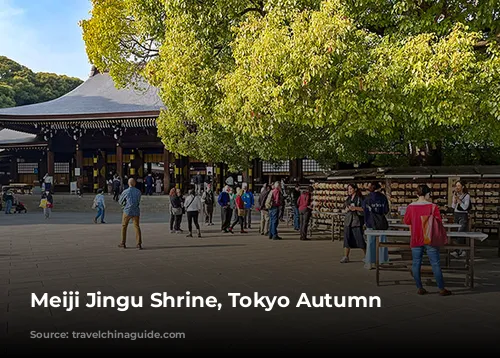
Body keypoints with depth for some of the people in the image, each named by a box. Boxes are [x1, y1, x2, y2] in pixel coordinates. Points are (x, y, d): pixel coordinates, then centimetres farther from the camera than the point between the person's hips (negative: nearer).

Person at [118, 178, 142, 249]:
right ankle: (139, 244, -9)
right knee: (137, 227, 3)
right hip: (136, 212, 2)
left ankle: (123, 243, 18)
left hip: (127, 211, -2)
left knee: (124, 227, 14)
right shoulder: (138, 192, 1)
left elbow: (120, 201, 6)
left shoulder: (125, 192, -7)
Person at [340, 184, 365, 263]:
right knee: (347, 238, 1)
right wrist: (348, 209, -1)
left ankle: (366, 256, 10)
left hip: (357, 220, -6)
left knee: (359, 238, -5)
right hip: (348, 220, 6)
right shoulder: (348, 198, 16)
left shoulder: (359, 198, -3)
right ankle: (346, 257, 4)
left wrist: (355, 208, -17)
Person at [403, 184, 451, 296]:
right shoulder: (433, 206, -11)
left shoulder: (410, 207, -5)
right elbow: (439, 222, -6)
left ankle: (419, 288, 14)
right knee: (435, 264, 6)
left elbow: (406, 221, 7)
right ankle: (441, 289, 12)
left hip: (416, 240, 2)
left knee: (416, 263, 10)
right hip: (430, 239, -2)